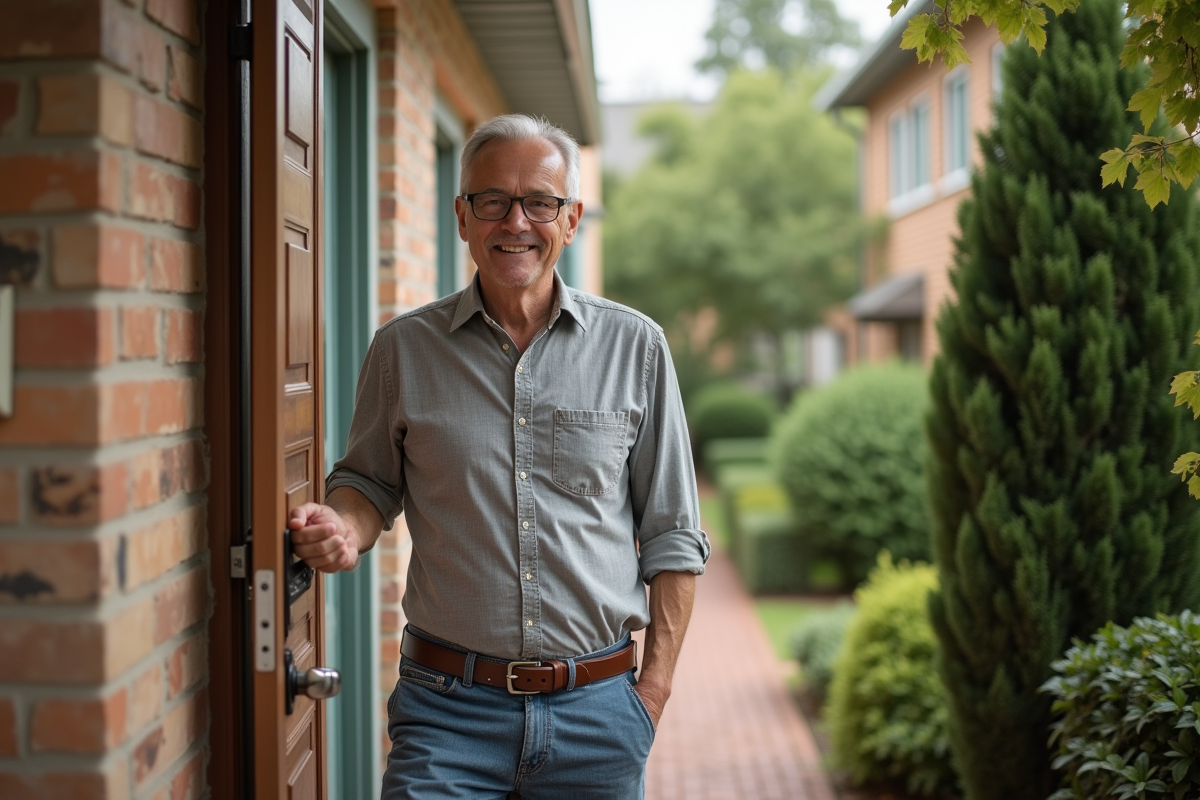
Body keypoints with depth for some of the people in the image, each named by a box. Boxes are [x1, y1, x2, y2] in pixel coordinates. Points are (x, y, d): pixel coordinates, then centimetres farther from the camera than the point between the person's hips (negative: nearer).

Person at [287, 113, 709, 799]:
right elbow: (371, 482, 14)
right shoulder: (404, 348, 2)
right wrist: (344, 529, -9)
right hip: (449, 710, 0)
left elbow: (672, 535, 5)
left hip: (597, 714, 1)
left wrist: (654, 690, 1)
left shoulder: (634, 346, 2)